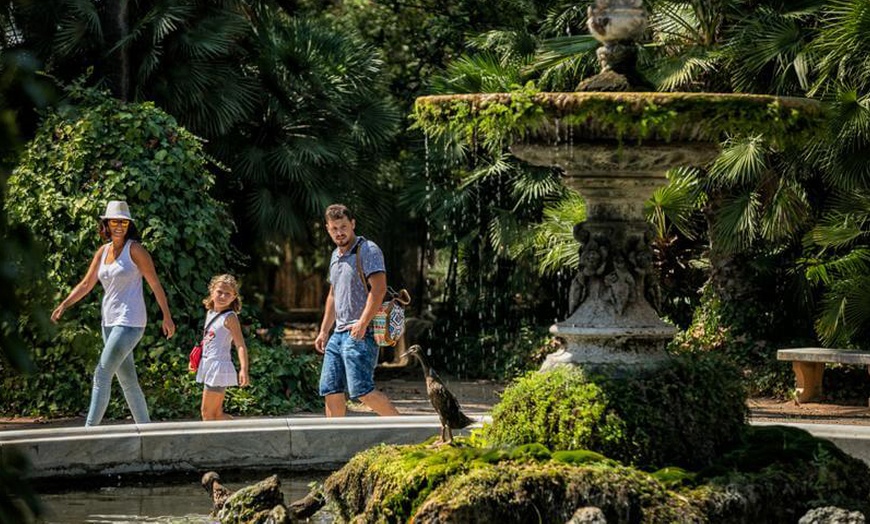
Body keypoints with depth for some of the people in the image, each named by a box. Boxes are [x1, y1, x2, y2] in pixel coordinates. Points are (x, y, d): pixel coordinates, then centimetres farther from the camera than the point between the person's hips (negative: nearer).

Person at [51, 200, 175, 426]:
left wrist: (167, 317, -6)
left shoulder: (134, 249, -8)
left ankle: (90, 429, -17)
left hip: (130, 322, -8)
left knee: (102, 375, -15)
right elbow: (86, 284, 15)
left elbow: (155, 284, -5)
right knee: (127, 380, 11)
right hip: (110, 321, 8)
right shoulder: (103, 251, 11)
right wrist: (64, 305, 2)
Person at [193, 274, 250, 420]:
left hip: (219, 367, -9)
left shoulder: (230, 317, -11)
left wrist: (244, 369, -29)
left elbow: (240, 345, -18)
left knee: (207, 412, -6)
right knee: (217, 414, 11)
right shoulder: (210, 313, 12)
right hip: (208, 365, 9)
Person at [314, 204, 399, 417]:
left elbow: (379, 288, -19)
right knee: (330, 391, 4)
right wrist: (324, 331, 25)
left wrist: (362, 324, -24)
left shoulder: (368, 250, -8)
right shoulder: (336, 256, 20)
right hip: (339, 333, 9)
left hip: (361, 334, -9)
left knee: (361, 391, -17)